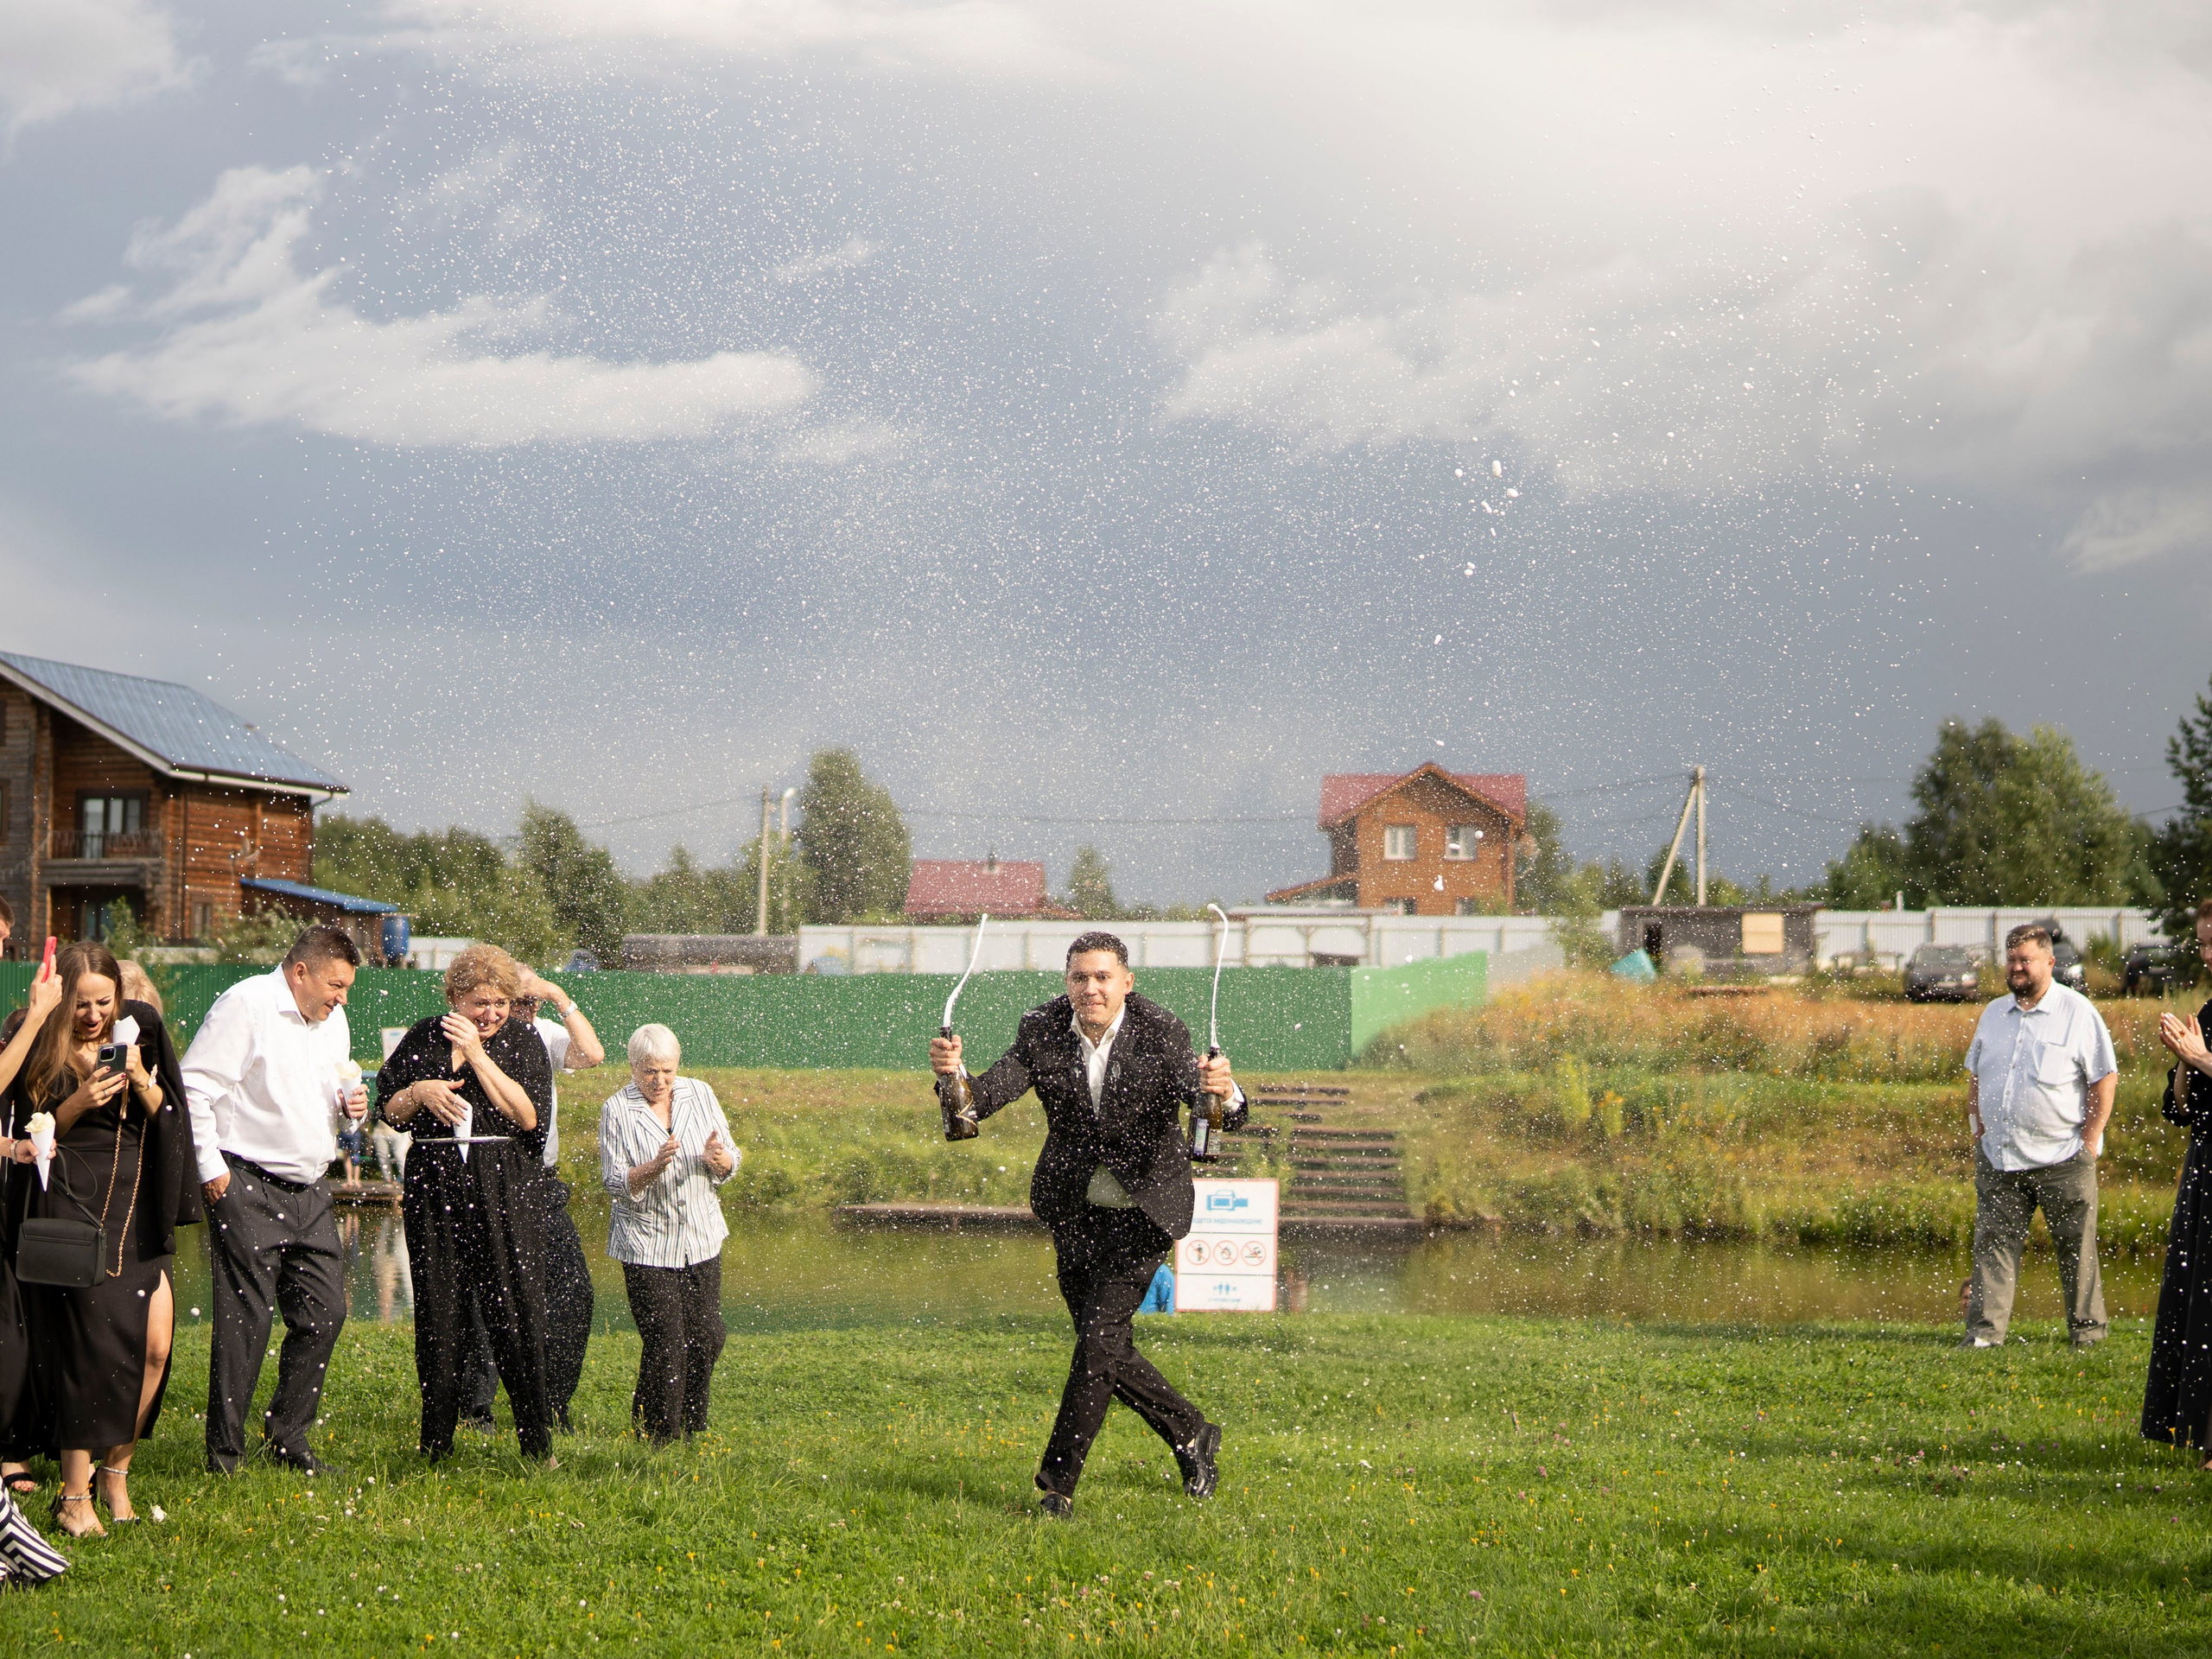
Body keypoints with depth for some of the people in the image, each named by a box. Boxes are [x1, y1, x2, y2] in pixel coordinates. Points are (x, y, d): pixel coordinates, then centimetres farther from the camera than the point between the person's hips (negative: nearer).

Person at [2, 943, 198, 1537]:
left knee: (154, 1344, -4)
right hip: (71, 1206, -4)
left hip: (136, 1206, 4)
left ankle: (116, 1471, 15)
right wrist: (79, 1103, -16)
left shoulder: (140, 1030, 7)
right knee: (93, 1340, -13)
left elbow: (167, 1119, 9)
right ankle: (74, 1495, -8)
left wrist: (142, 1083, -11)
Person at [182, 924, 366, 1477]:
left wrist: (348, 1102, 6)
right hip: (248, 1187, -8)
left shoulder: (332, 1020, 16)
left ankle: (287, 1436, 19)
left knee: (324, 1315, 5)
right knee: (246, 1319, -7)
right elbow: (196, 1085, -13)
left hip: (309, 1190, 8)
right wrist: (210, 1164, -15)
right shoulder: (246, 1005, -10)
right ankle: (224, 1451, 1)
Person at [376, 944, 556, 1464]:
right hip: (434, 1187, 2)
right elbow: (388, 1110, 13)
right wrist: (419, 1092, -9)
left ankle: (537, 1442, 1)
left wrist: (477, 1053, -11)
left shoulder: (522, 1041, 4)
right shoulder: (423, 1038, 10)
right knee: (437, 1315, 3)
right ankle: (436, 1445, 11)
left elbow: (528, 1116, -10)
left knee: (517, 1313, -6)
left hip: (505, 1191, -2)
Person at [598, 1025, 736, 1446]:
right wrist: (655, 1167, -28)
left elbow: (731, 1162, 6)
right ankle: (657, 1434, 6)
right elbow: (615, 1185, -10)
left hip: (701, 1239, 4)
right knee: (665, 1343, -9)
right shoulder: (617, 1110, -7)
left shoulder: (699, 1095, 3)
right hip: (647, 1246, -4)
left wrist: (718, 1159, -18)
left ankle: (692, 1427, 23)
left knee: (708, 1337, 3)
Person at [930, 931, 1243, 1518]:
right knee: (1107, 1351, 11)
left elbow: (1200, 1091, -29)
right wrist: (955, 1076, -44)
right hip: (1074, 1207, 4)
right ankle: (1192, 1435, 34)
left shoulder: (1161, 1033, -16)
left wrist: (1225, 1095, -54)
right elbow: (992, 1092, -21)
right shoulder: (1041, 1031, -9)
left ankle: (1057, 1486, -7)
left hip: (1143, 1208, -4)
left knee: (1099, 1337, -13)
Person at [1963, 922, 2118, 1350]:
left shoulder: (2078, 1013, -2)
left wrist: (2088, 1142, -7)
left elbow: (2105, 1080, -3)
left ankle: (2088, 1331, 13)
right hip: (1998, 1156, 4)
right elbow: (1975, 1076, 21)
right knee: (1993, 1243, -1)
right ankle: (1984, 1333, -1)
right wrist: (1979, 1131, 10)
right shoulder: (1993, 1014, 13)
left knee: (2075, 1248, 3)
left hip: (2062, 1159, -4)